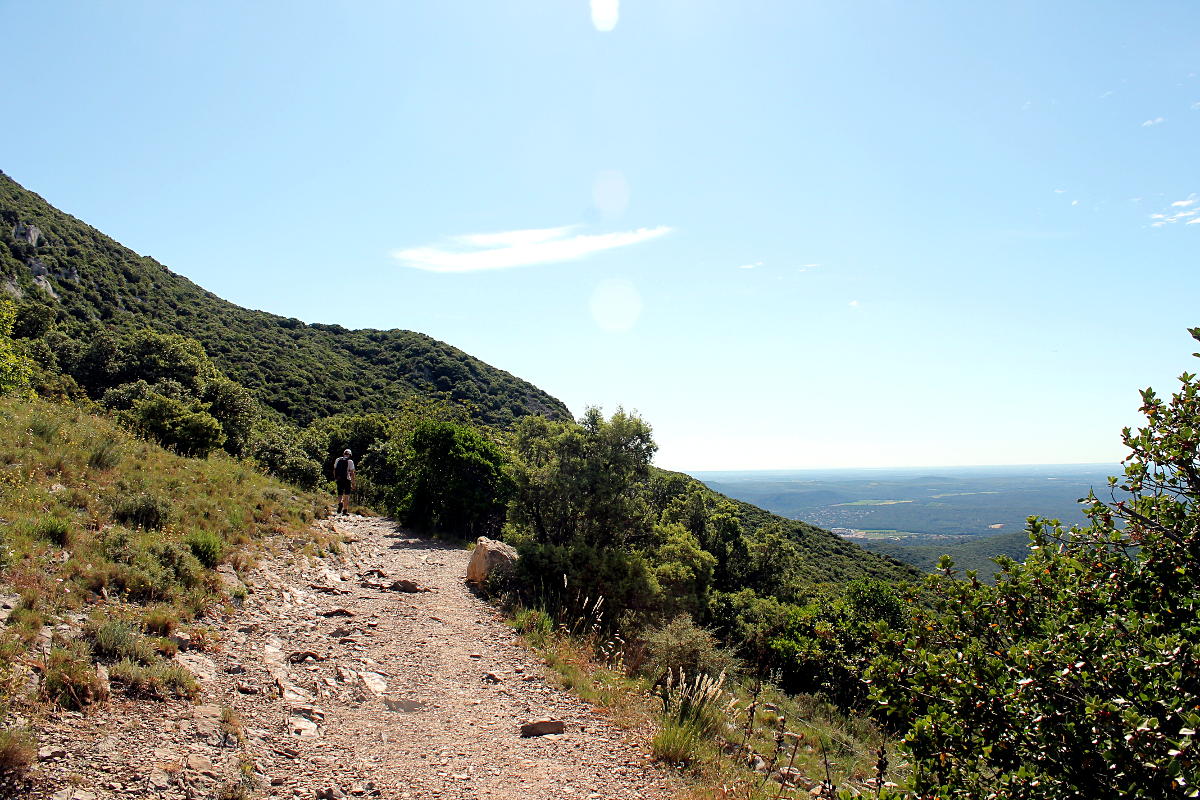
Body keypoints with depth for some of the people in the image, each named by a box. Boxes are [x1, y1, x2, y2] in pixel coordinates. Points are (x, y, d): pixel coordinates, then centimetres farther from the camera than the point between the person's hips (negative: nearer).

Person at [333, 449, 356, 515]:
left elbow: (334, 470, 10)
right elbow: (352, 473, -8)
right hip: (347, 480, -3)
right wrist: (353, 483, -4)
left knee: (340, 494, 10)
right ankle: (345, 510, 9)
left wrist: (335, 478, 20)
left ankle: (340, 503, -22)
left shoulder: (337, 460, 7)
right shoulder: (350, 461, -5)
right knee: (346, 495, 8)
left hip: (339, 480, 3)